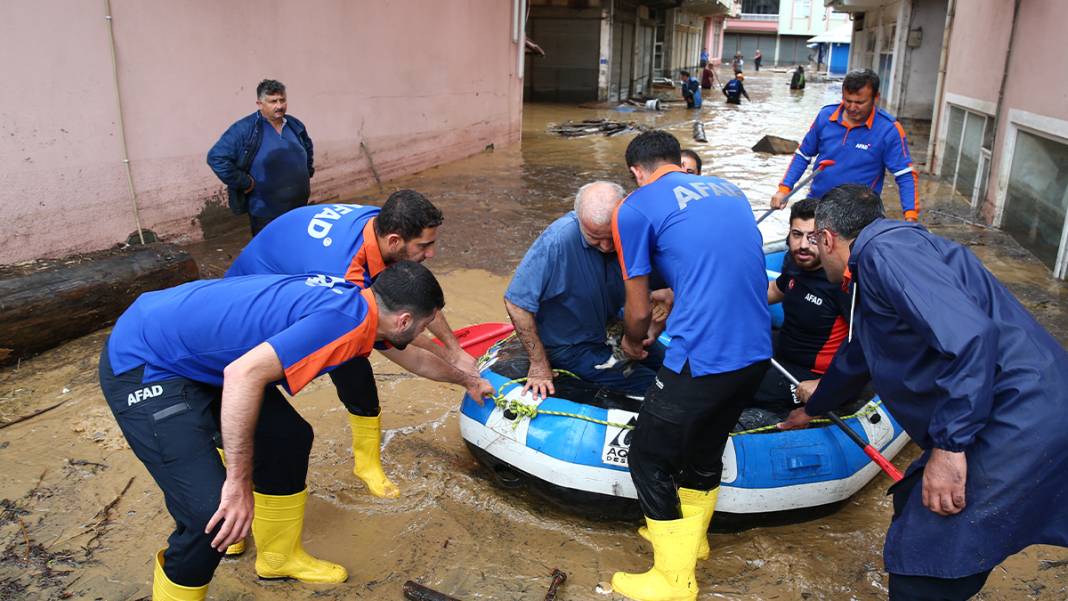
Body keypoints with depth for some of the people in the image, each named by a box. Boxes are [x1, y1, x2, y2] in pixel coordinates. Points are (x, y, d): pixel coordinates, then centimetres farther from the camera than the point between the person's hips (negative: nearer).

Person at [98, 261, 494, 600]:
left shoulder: (356, 301, 5)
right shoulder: (347, 321, -25)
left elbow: (412, 358, 25)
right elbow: (243, 373, -35)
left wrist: (467, 381, 40)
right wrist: (239, 482, -29)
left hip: (194, 352, 10)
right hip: (145, 367, -10)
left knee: (288, 438, 15)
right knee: (212, 515, -16)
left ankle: (279, 557, 34)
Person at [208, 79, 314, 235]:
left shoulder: (295, 125, 9)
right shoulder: (245, 129, -11)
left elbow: (308, 150, 30)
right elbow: (216, 157, -16)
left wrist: (307, 174, 20)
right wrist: (244, 183, -16)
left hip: (300, 209, 6)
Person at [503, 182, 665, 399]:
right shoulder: (557, 241, -31)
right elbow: (516, 303, -25)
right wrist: (539, 364, -17)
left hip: (612, 328, 6)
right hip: (570, 346, -6)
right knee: (652, 388, -16)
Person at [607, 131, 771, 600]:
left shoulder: (635, 209, -3)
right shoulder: (729, 190, 17)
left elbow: (638, 312, 3)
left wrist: (633, 342, 24)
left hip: (701, 360, -7)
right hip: (756, 351, 7)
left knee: (649, 457, 13)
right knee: (706, 447, 27)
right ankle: (690, 536, 49)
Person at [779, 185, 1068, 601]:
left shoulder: (883, 249, -13)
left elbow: (970, 336, -27)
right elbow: (855, 358, 37)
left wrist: (949, 444, -23)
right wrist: (812, 409, 52)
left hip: (1019, 422, -11)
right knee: (912, 505, 22)